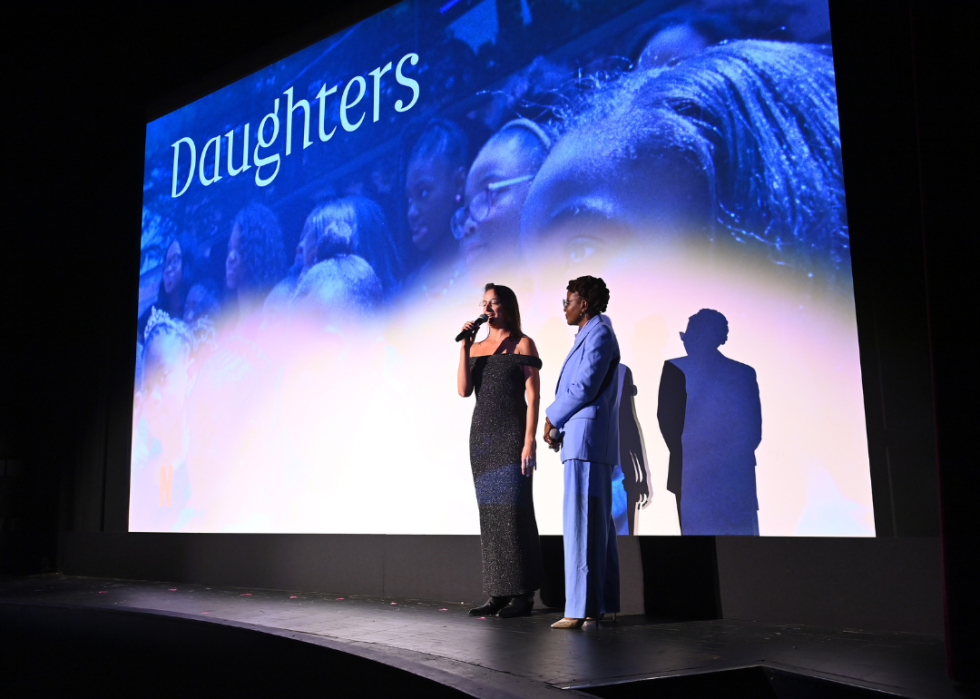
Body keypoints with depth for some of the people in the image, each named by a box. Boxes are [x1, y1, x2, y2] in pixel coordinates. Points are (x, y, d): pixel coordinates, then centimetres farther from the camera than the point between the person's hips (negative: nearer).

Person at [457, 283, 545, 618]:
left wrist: (529, 441, -15)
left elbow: (533, 396, -7)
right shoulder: (477, 347, 14)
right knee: (490, 513, 5)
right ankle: (498, 593, 10)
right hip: (481, 434, 6)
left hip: (511, 435, -6)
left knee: (513, 510, -7)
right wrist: (464, 347, -3)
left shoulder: (522, 344, -1)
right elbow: (464, 390, 2)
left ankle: (523, 594, -1)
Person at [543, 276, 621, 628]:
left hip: (587, 440, -10)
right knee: (598, 525, 10)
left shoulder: (599, 334, -8)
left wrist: (552, 418, -4)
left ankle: (582, 608, -9)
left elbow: (584, 387, -16)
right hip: (583, 441, 10)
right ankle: (603, 605, 14)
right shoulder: (589, 336, 23)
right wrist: (558, 425, 8)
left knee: (583, 524, -10)